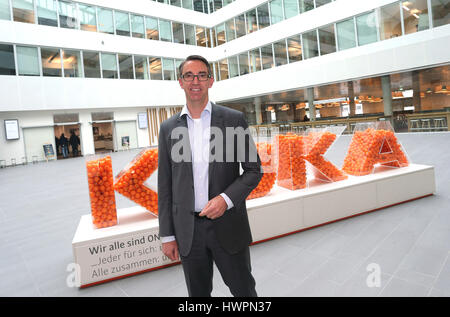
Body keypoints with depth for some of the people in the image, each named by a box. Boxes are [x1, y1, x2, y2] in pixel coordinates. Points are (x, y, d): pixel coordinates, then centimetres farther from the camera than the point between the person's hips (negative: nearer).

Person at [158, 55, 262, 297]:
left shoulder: (234, 119, -2)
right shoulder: (168, 128, 3)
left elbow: (253, 170, 0)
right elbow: (165, 184, 5)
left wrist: (226, 198, -17)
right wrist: (167, 234, 4)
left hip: (227, 224, -1)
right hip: (188, 229, 2)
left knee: (243, 290, 15)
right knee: (198, 293, 19)